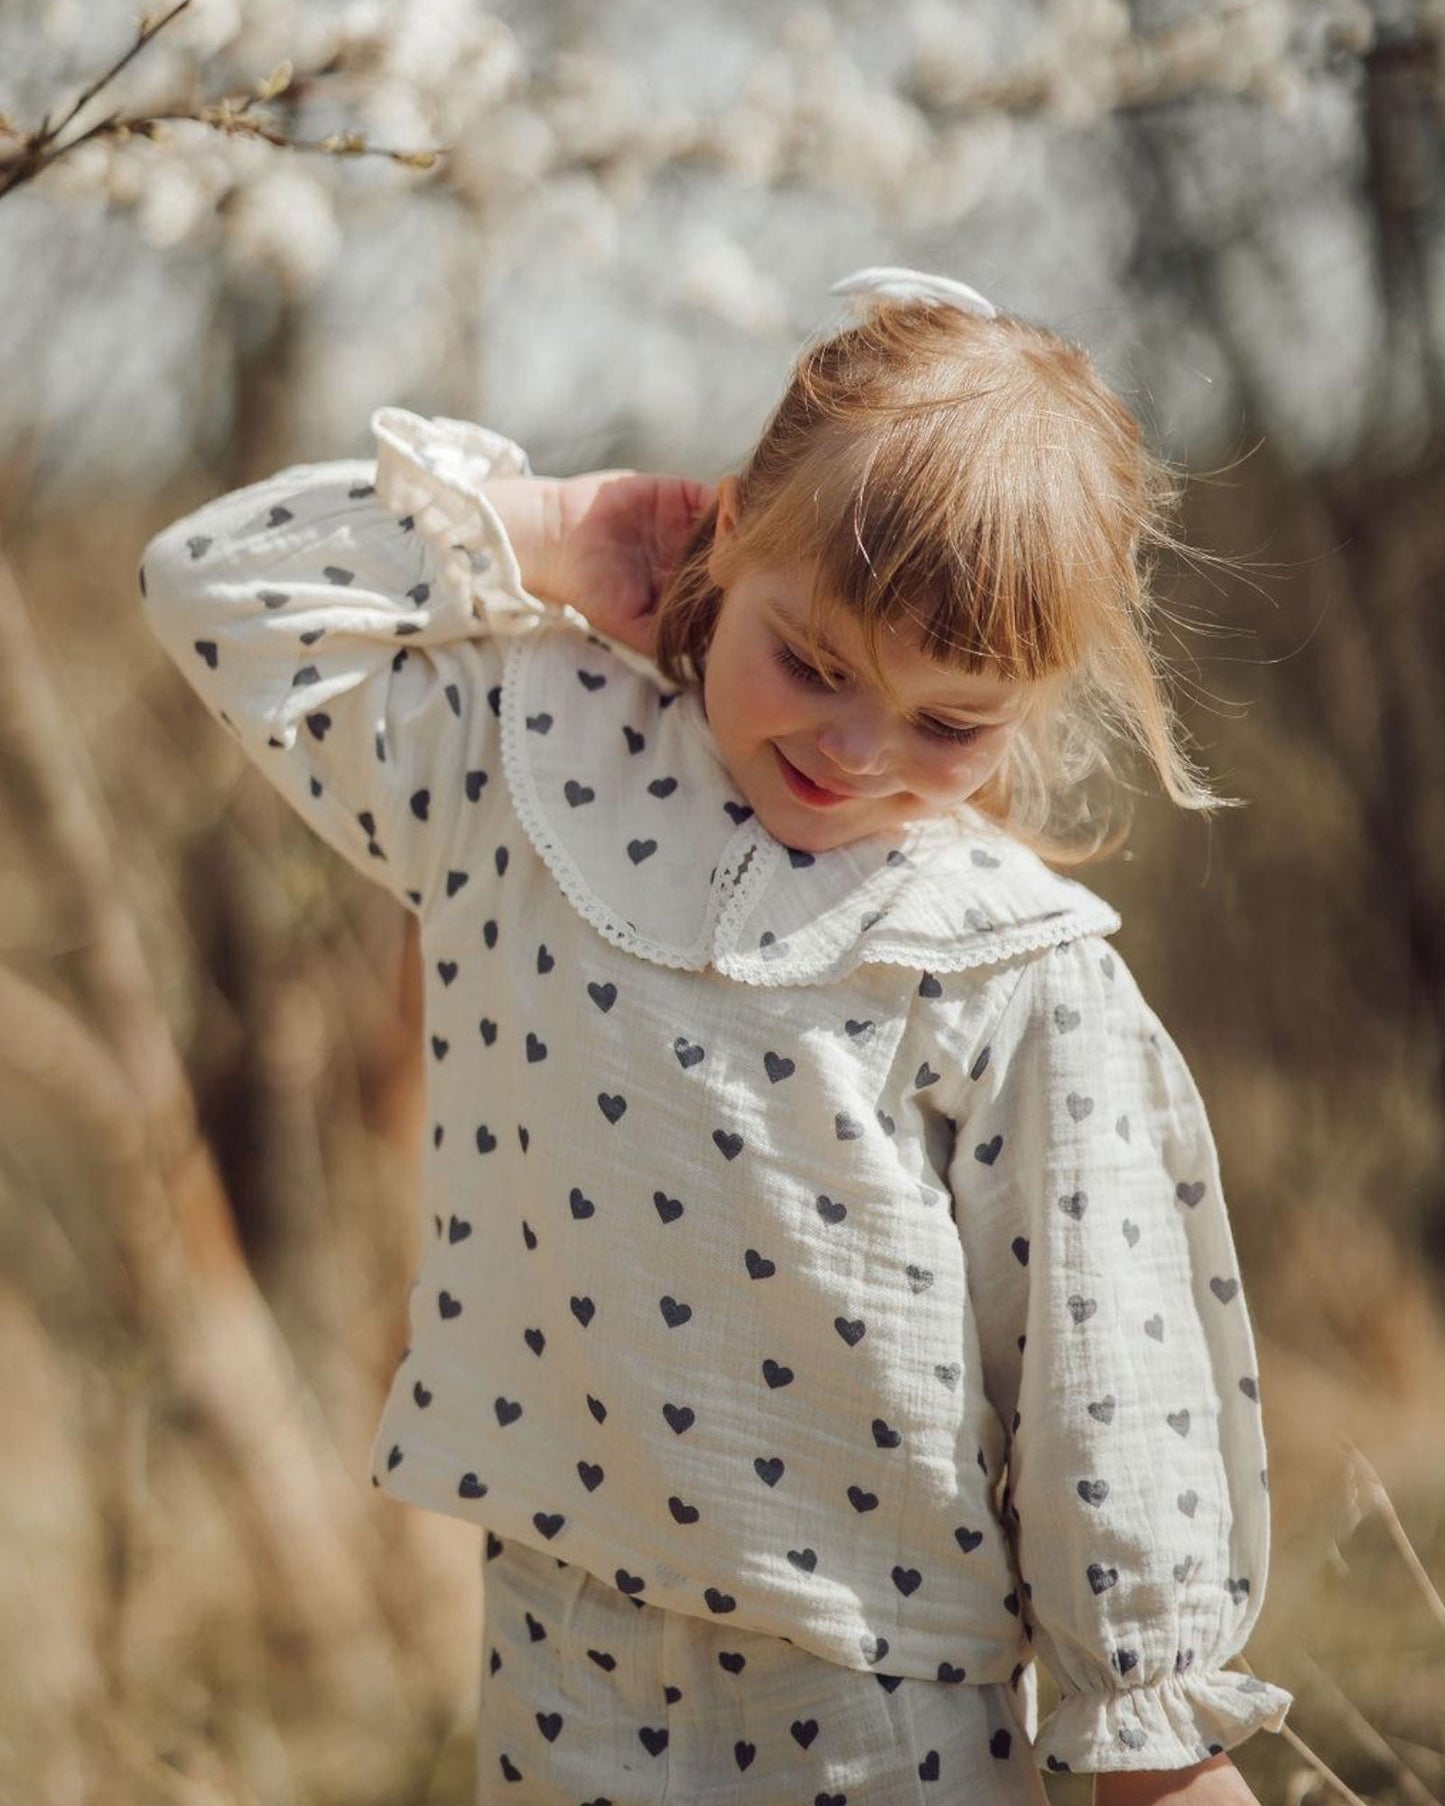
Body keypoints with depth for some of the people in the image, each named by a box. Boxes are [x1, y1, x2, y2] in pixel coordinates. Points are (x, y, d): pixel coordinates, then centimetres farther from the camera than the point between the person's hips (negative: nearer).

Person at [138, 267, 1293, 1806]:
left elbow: (1108, 1365, -8)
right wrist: (536, 534, -3)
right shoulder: (532, 773, -1)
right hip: (567, 1647, 3)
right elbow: (221, 583, 5)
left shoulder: (1019, 972, -11)